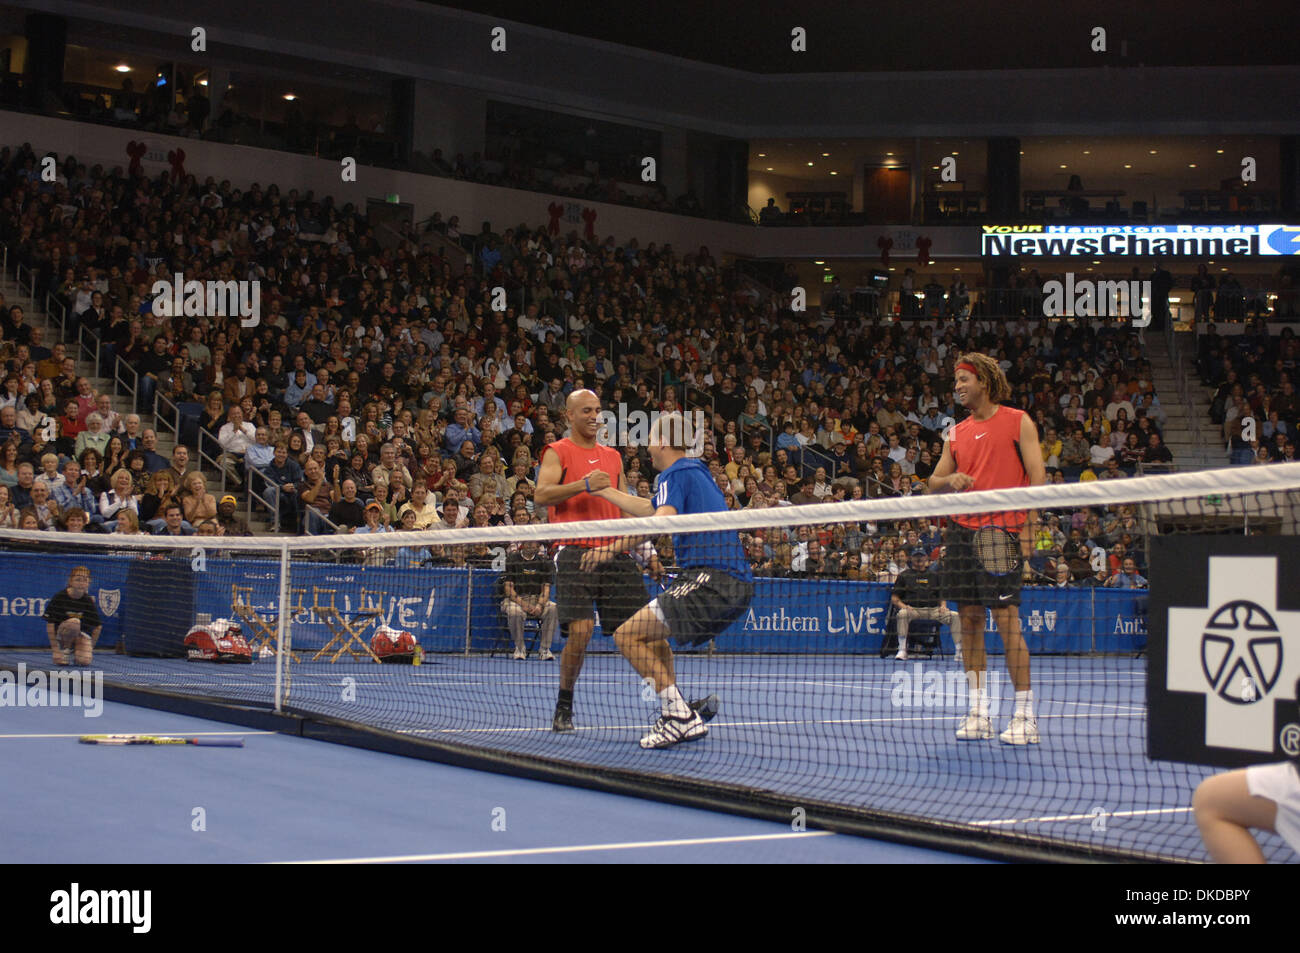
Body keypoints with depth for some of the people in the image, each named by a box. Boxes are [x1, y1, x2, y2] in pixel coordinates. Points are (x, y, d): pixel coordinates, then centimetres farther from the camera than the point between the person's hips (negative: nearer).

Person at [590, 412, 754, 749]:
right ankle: (676, 712, 16)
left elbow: (661, 519, -24)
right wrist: (603, 490, 43)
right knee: (651, 634, 27)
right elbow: (649, 509, 37)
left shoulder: (675, 474, -4)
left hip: (709, 578, -10)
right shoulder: (699, 472, 24)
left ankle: (683, 716, -17)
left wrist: (615, 545, -26)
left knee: (627, 635, -11)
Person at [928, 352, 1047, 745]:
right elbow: (934, 483, 18)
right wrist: (951, 480, -5)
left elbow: (1037, 476, -3)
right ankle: (979, 712, 10)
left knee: (1006, 617, -10)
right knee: (969, 618, 5)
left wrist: (1030, 526, -13)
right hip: (962, 531, 6)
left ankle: (1025, 715, -6)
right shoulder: (957, 433, 17)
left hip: (1002, 532, -6)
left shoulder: (1018, 422, 2)